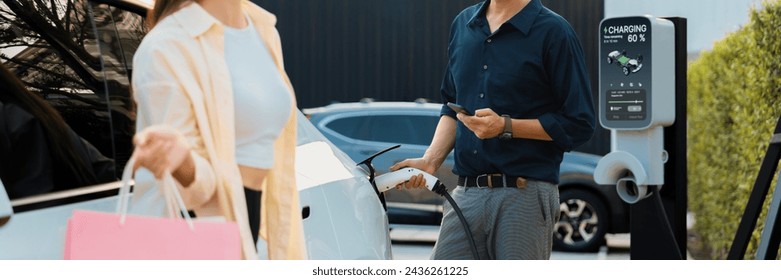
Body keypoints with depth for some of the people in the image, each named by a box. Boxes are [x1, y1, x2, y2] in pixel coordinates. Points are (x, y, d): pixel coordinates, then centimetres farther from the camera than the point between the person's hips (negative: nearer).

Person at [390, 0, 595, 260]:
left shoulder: (552, 31, -5)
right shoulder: (463, 24, 14)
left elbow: (578, 124, -7)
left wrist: (505, 126, -15)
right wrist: (430, 160, 7)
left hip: (526, 194, -5)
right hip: (466, 193, 5)